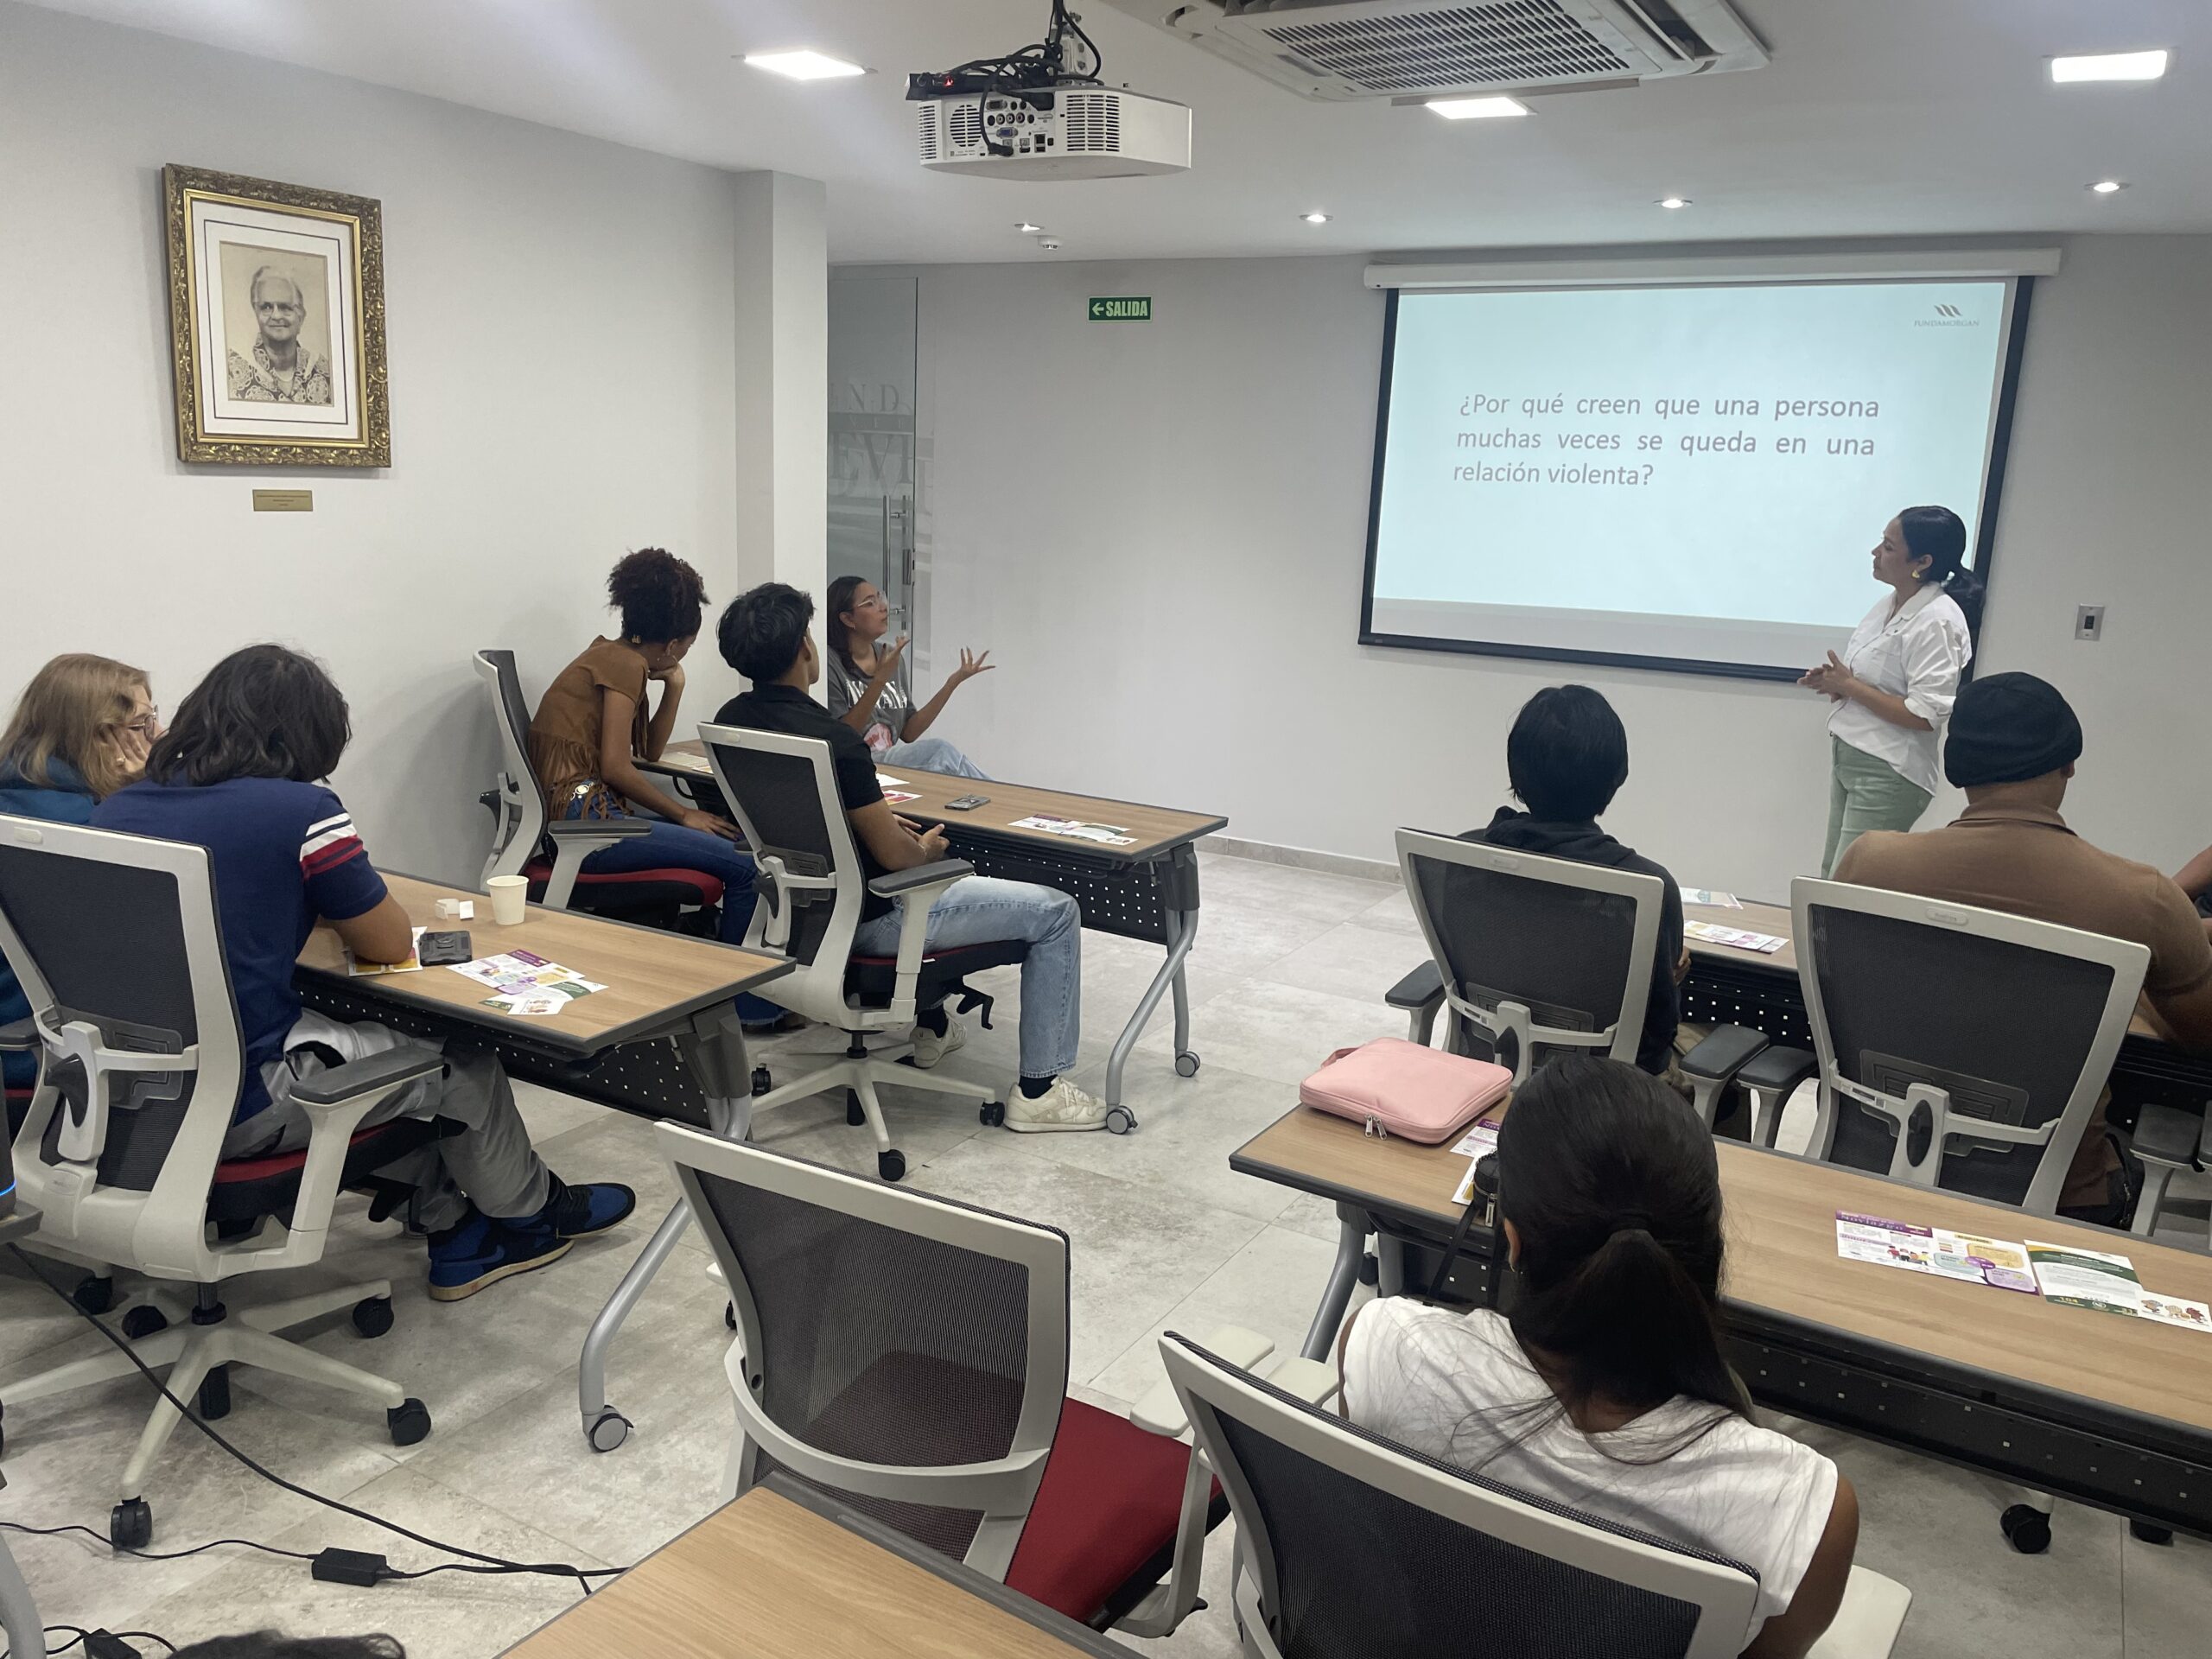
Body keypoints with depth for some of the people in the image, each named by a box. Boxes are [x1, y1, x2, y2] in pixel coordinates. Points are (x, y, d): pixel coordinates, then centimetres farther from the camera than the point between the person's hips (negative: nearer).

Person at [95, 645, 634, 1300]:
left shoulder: (117, 809, 4)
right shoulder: (300, 810, -15)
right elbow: (392, 945, -4)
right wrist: (340, 901, 15)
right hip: (238, 1110, -7)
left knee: (379, 1045, 28)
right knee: (465, 1066, 16)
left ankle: (455, 1234, 35)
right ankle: (529, 1215, 40)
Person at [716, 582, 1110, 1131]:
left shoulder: (731, 721, -2)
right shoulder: (830, 739, -28)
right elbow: (893, 855, -21)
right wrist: (926, 851, 2)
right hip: (867, 920, -9)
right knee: (1056, 912, 0)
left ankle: (932, 1025, 43)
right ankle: (1039, 1090, 6)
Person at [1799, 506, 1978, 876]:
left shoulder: (1937, 621, -18)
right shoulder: (1888, 605, 8)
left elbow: (1924, 715, -23)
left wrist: (1847, 686, -17)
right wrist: (1835, 682, 1)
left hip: (1887, 774, -9)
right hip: (1847, 759, 9)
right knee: (1832, 875, 13)